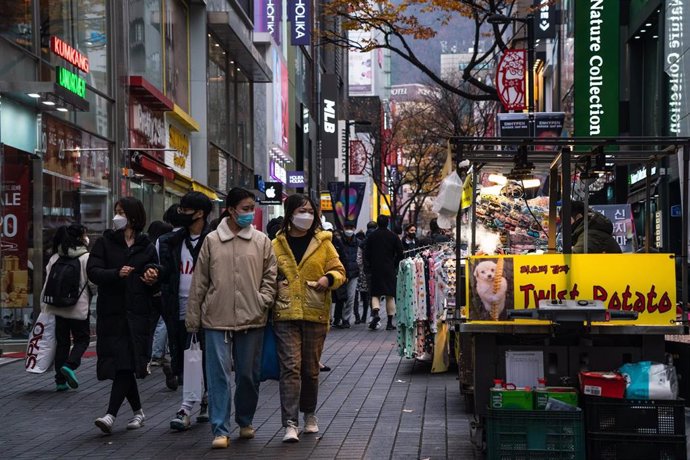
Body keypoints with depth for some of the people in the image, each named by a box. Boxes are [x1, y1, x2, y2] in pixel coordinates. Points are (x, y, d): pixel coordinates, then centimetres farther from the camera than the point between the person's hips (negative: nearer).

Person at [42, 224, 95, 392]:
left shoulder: (55, 258, 4)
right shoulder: (86, 258, -11)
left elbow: (48, 282, 3)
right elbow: (94, 283, -12)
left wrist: (44, 304, 9)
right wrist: (89, 293, 11)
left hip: (58, 308, 5)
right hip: (79, 307, -5)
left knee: (62, 342, 11)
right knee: (82, 339, 10)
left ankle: (60, 380, 11)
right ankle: (70, 365, -14)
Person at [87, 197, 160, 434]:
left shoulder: (147, 247, 11)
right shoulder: (105, 242, 8)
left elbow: (156, 284, 17)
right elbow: (93, 271, -5)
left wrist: (152, 280, -7)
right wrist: (116, 274, -22)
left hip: (137, 313, -1)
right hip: (111, 313, 1)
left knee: (127, 364, -12)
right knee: (119, 363, 4)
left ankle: (111, 414, -17)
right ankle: (138, 411, 22)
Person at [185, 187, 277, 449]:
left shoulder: (261, 241, 5)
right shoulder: (212, 241, 3)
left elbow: (270, 275, 11)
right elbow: (199, 282, 6)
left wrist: (263, 300, -5)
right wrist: (193, 318, 5)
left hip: (251, 320, 1)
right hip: (217, 319, -1)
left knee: (249, 375, 10)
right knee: (219, 375, -4)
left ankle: (245, 422, 28)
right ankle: (220, 430, -1)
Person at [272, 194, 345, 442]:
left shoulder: (322, 242, 6)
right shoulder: (276, 245, 6)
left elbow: (339, 271, 8)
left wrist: (329, 278, -14)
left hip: (315, 314, 1)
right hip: (285, 314, -1)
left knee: (311, 368, 11)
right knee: (290, 366, -10)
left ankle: (309, 414, 30)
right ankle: (290, 424, -12)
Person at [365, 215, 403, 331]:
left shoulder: (372, 236, 1)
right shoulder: (393, 236, 0)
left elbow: (366, 254, 0)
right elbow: (400, 253, -2)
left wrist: (371, 264, 11)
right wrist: (394, 265, 9)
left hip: (376, 269, 0)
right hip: (390, 269, 0)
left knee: (375, 294, 6)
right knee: (390, 296, 5)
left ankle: (375, 313, -22)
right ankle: (390, 323, 5)